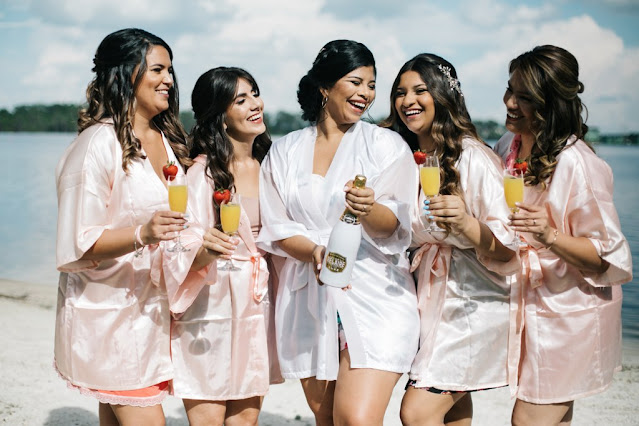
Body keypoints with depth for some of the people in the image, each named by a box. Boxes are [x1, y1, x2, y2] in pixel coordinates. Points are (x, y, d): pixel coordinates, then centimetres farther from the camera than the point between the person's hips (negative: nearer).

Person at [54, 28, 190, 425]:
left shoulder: (166, 140, 11)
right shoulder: (98, 145, -14)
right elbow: (78, 244, -16)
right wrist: (142, 235, -29)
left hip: (153, 308, 7)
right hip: (109, 313, -7)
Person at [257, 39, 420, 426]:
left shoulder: (386, 145, 4)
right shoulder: (285, 152, 11)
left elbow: (393, 224, -5)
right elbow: (277, 229, 7)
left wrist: (368, 209, -28)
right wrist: (315, 252, -14)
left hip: (375, 296, -2)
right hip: (308, 301, 3)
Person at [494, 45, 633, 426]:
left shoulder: (577, 165, -23)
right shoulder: (508, 148, 1)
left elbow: (607, 258, -20)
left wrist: (551, 236, -35)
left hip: (569, 314, -7)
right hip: (527, 305, 7)